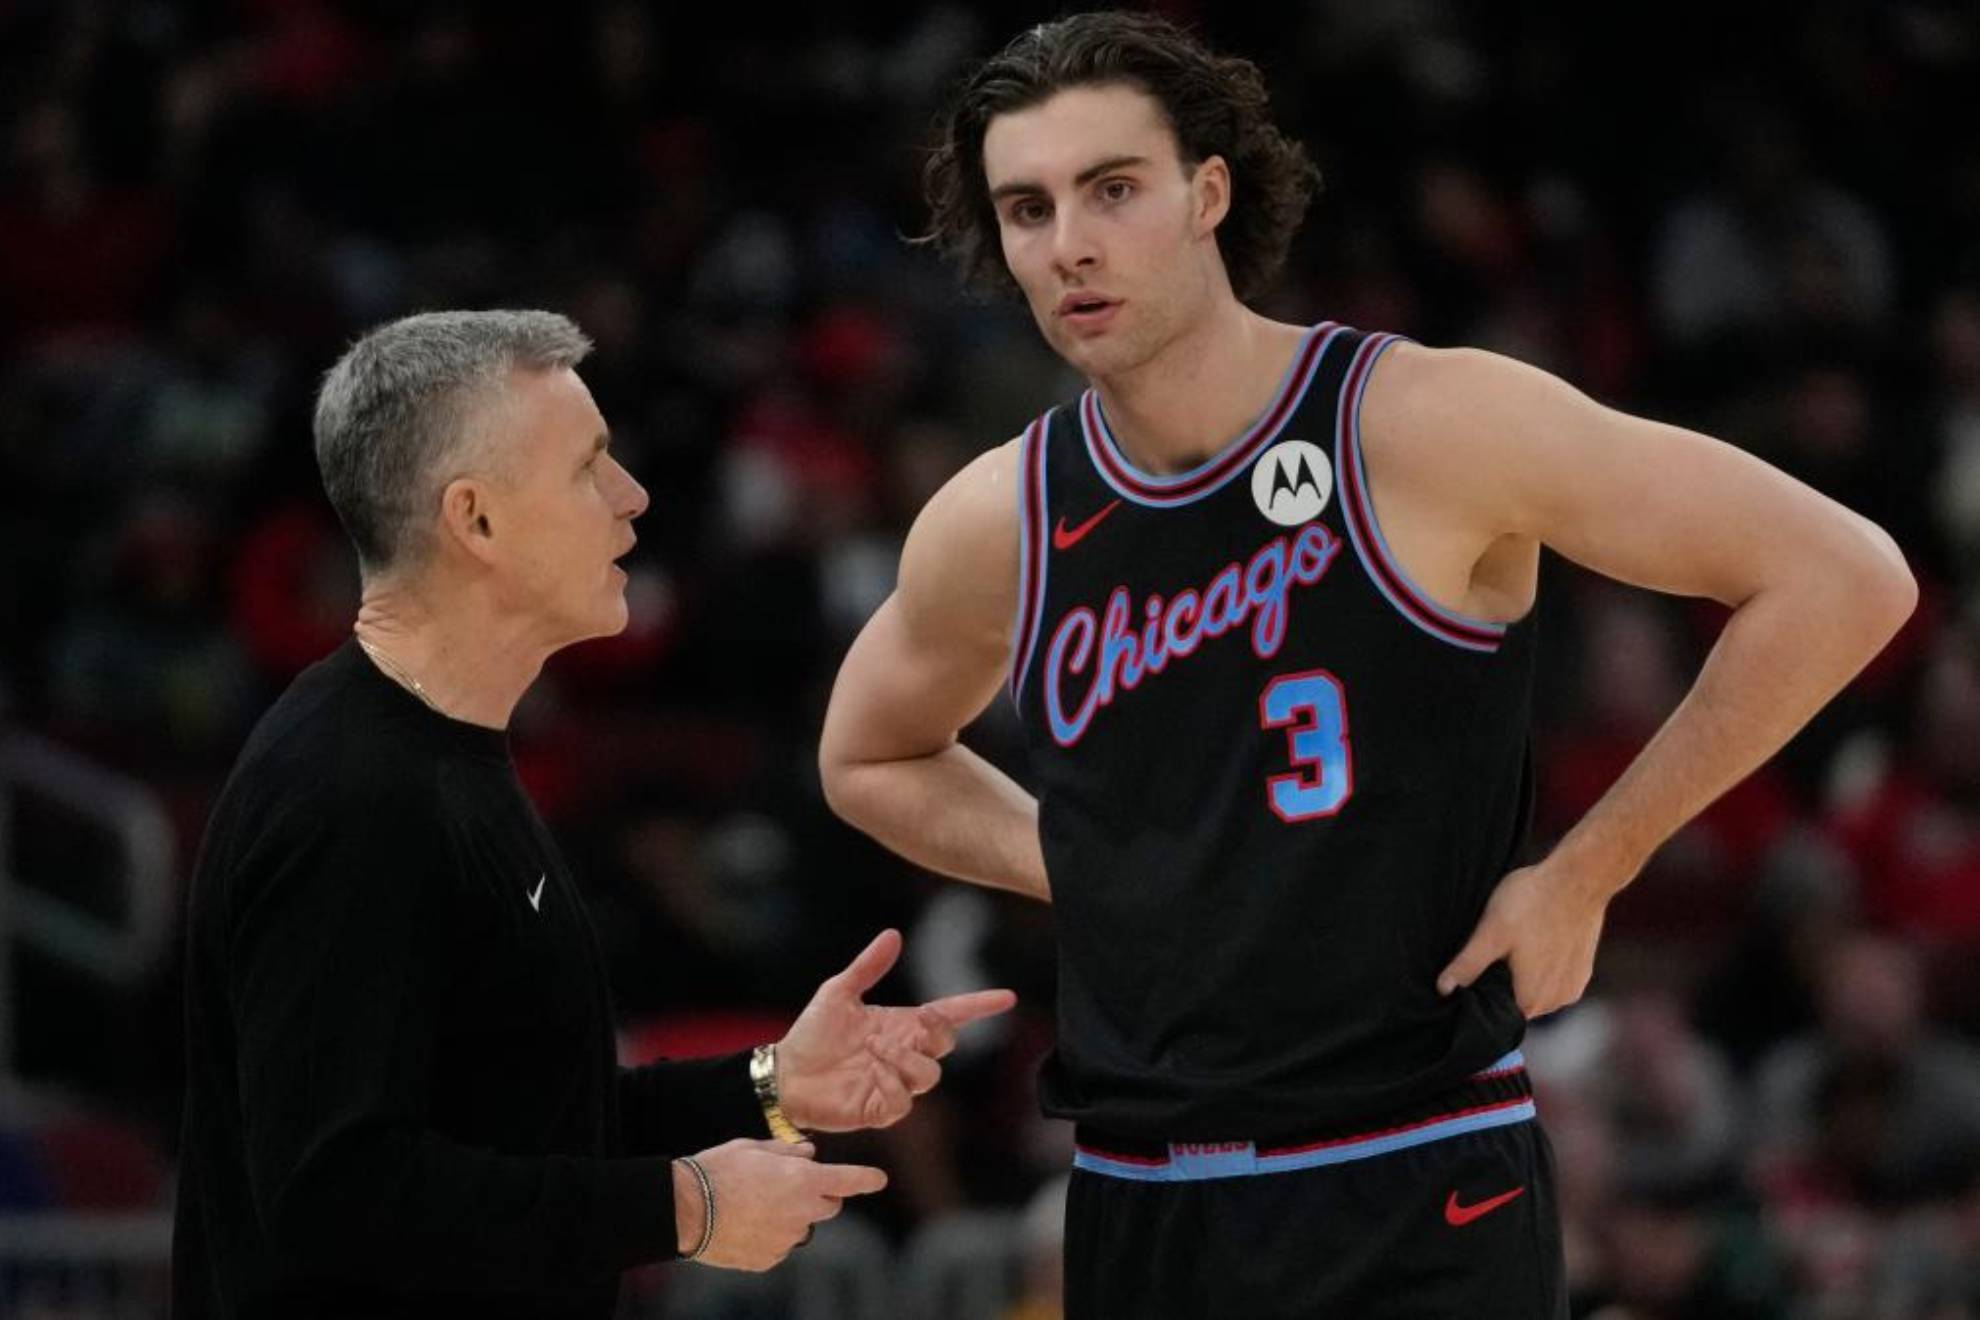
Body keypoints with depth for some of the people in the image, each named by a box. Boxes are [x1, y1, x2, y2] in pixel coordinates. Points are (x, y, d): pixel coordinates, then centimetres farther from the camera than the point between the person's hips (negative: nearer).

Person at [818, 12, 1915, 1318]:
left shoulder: (1427, 428, -10)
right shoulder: (994, 528, 3)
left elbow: (1843, 578, -10)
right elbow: (870, 758, 26)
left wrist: (1583, 874, -8)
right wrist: (1080, 871, 8)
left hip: (1415, 1209, -4)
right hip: (1134, 1207, 5)